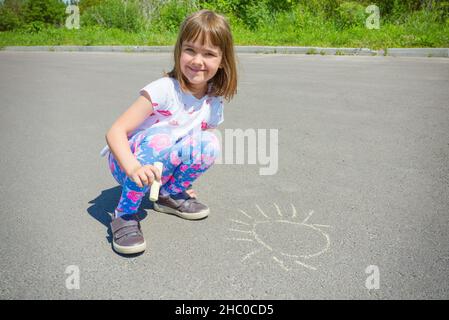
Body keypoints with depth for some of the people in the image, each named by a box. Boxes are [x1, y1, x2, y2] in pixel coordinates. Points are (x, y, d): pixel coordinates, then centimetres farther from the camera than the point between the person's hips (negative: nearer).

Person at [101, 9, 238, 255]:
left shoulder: (214, 101, -5)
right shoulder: (163, 90, -23)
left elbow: (198, 148, 6)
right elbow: (115, 131, -28)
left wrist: (187, 176, -6)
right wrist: (133, 168, -44)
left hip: (162, 166, 4)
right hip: (125, 162, -4)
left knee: (209, 143, -19)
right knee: (159, 139, -36)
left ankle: (170, 194, 2)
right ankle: (125, 214, -21)